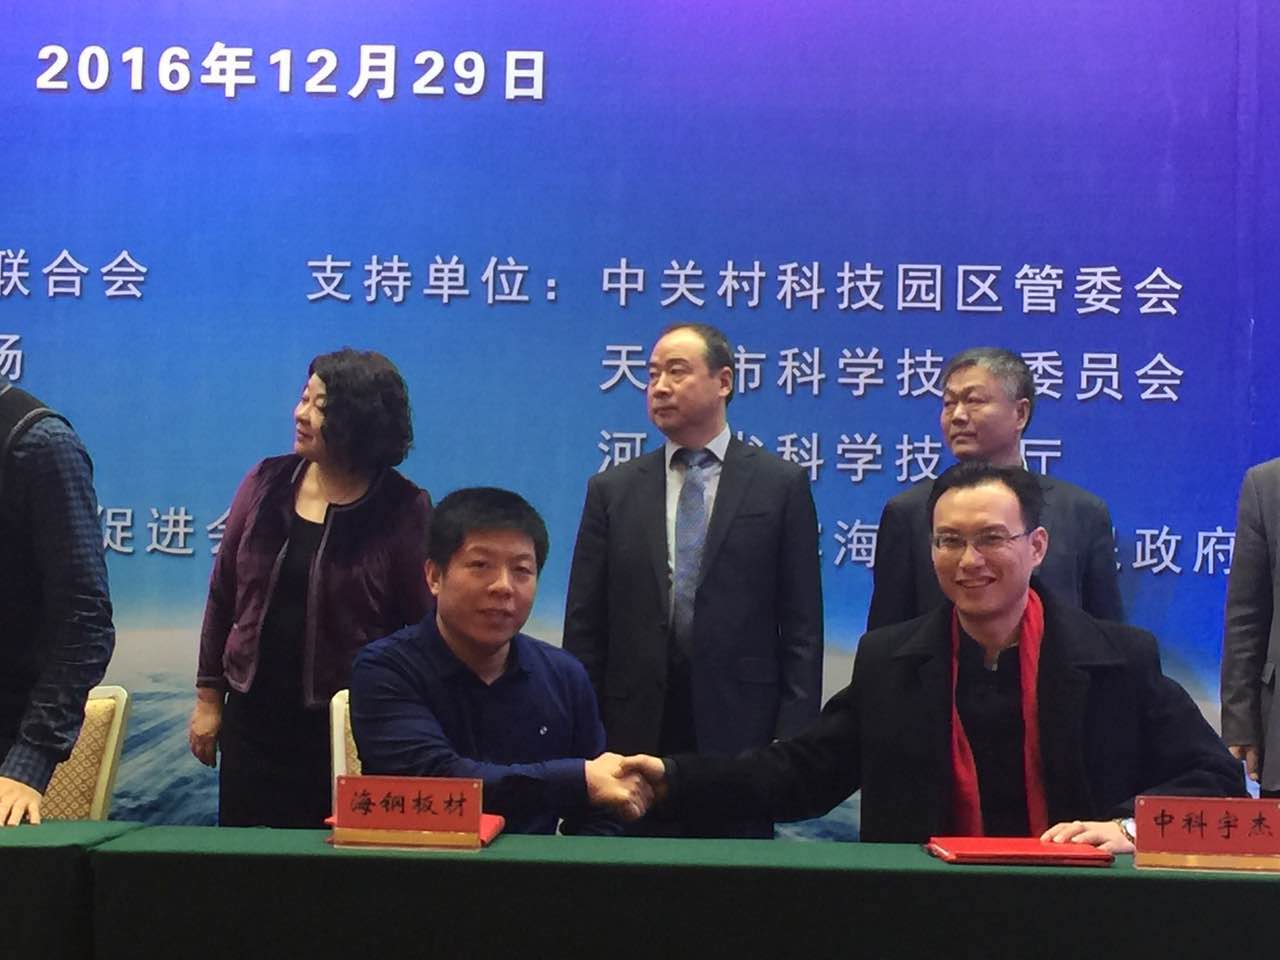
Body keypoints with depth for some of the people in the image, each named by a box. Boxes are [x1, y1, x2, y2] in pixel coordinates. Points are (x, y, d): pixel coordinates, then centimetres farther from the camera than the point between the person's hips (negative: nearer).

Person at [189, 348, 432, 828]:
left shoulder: (403, 509, -8)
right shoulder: (266, 483, 3)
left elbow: (424, 626, -7)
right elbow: (223, 595, 10)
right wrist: (208, 697, 9)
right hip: (254, 717, 4)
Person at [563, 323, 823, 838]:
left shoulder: (781, 484, 3)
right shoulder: (612, 489, 9)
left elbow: (802, 625, 1)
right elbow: (584, 626, 7)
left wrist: (792, 738, -6)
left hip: (740, 737, -1)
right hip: (635, 736, 2)